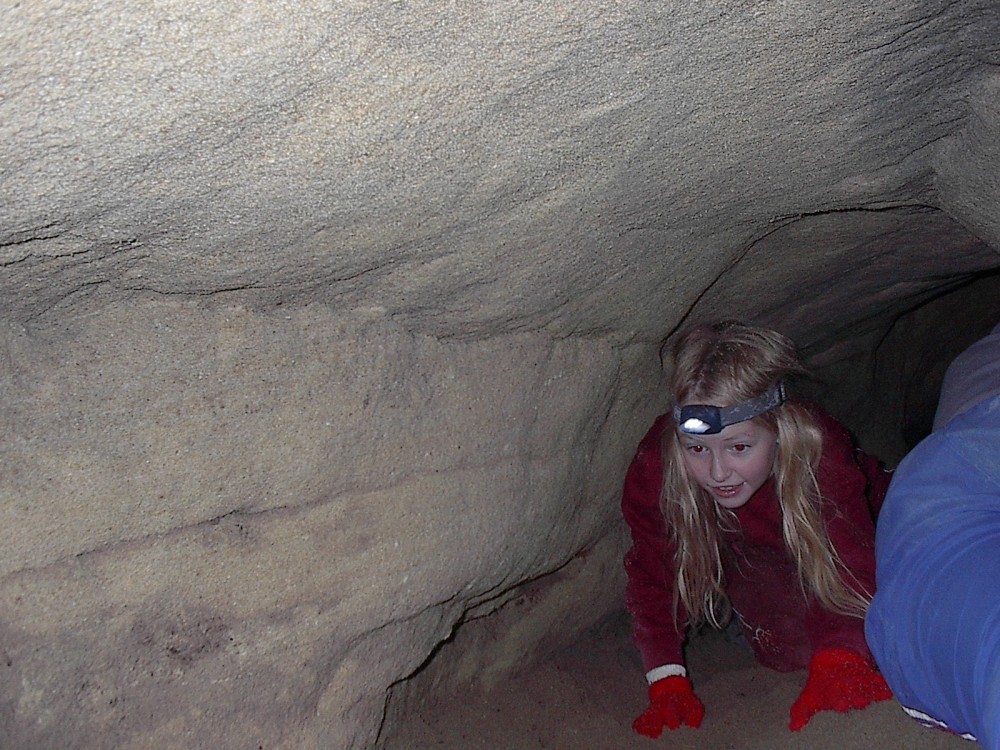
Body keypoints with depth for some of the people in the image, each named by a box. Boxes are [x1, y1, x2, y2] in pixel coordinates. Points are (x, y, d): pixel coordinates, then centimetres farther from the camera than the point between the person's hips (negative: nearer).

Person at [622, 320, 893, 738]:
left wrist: (837, 658, -50)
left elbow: (850, 566, -34)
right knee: (785, 651, -19)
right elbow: (655, 577, -25)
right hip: (749, 558, 0)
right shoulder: (656, 467, -36)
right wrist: (667, 680, -33)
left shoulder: (820, 453, -39)